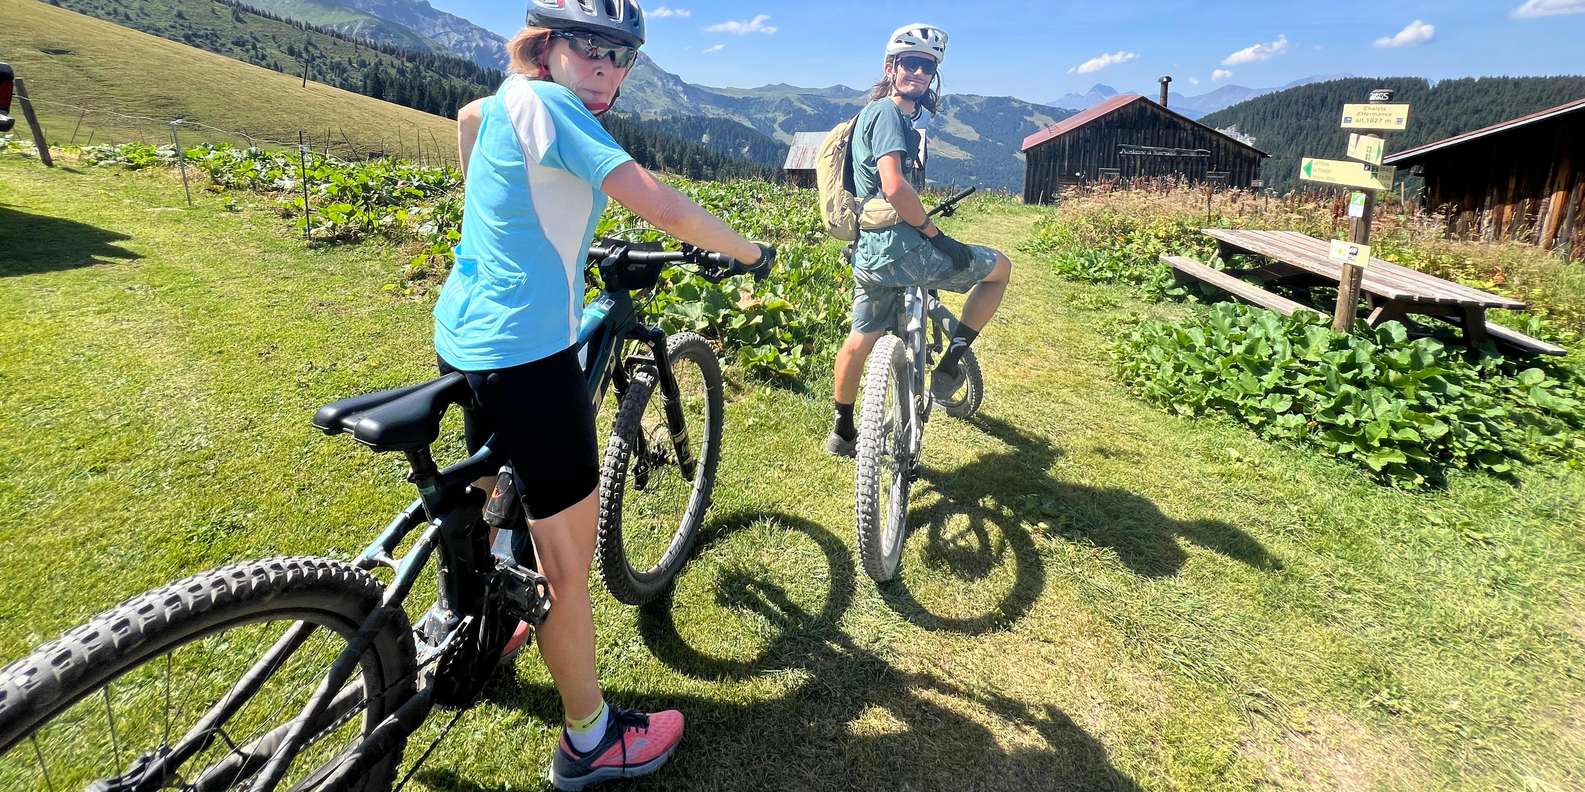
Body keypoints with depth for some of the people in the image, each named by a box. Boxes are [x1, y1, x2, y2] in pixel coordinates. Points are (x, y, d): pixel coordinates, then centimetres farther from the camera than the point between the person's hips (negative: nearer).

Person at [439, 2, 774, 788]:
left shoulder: (508, 98, 12)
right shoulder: (545, 103, -15)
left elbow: (467, 117, 39)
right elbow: (662, 207, -24)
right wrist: (752, 253, -9)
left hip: (464, 335, 10)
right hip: (526, 349, -10)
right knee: (567, 544, 0)